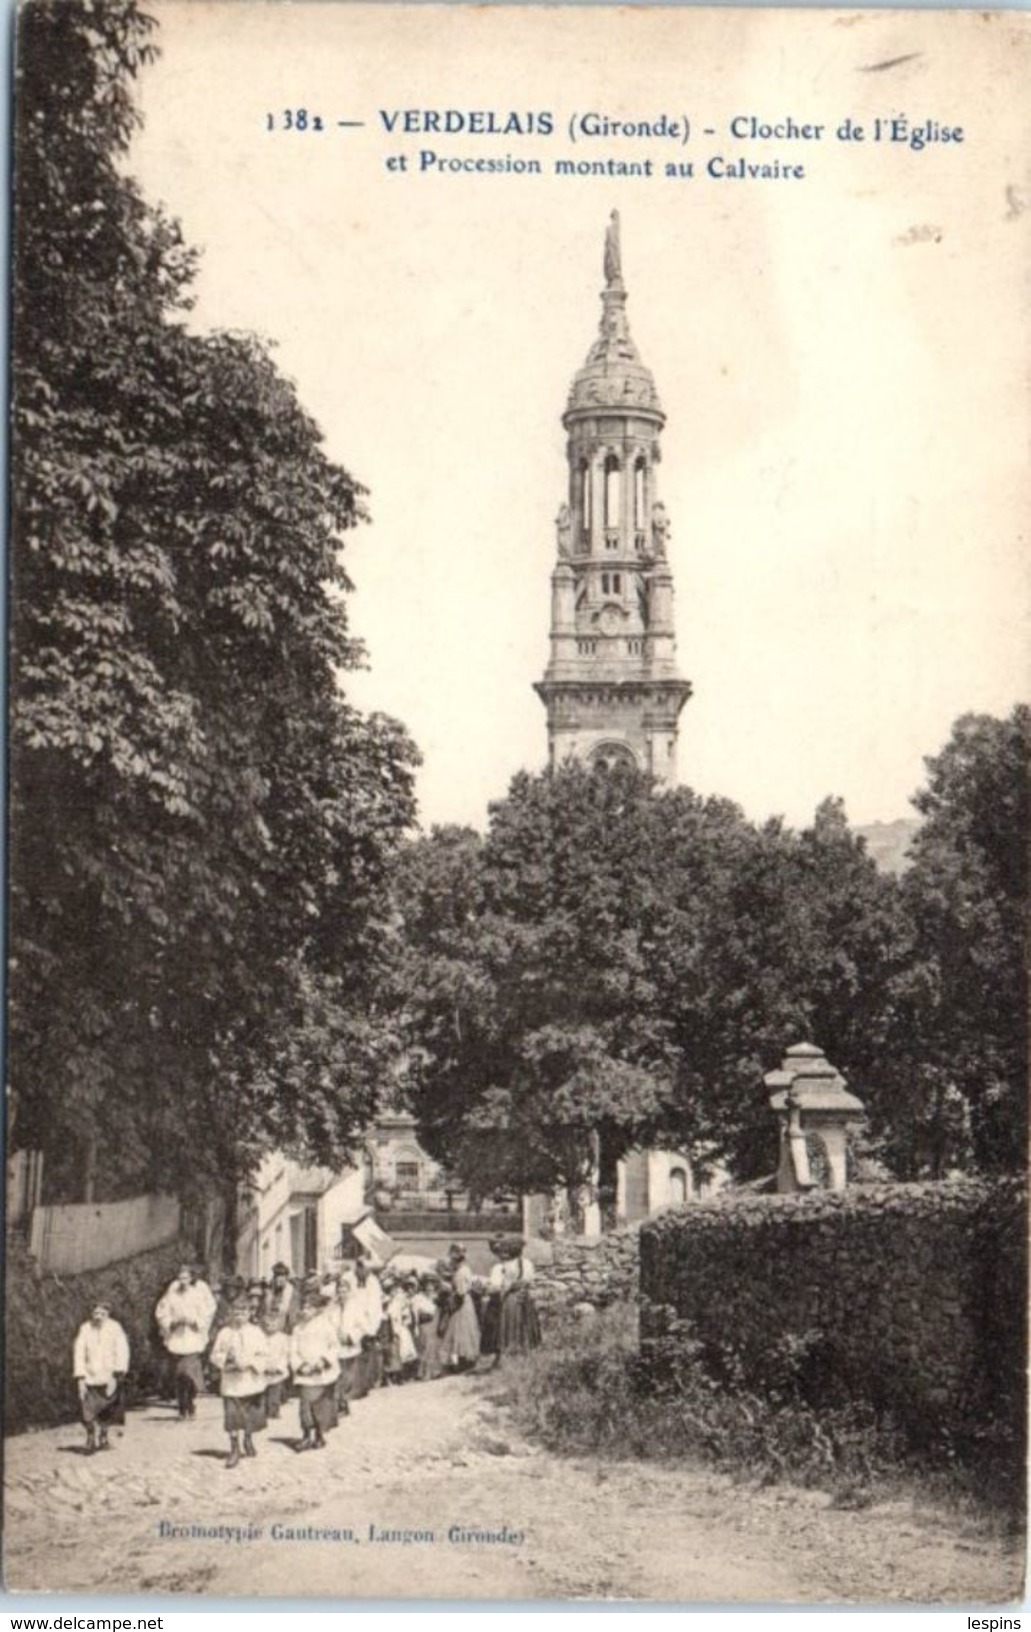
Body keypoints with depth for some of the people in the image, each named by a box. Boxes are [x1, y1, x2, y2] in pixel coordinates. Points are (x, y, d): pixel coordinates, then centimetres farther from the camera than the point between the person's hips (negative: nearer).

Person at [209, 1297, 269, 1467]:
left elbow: (264, 1357, -4)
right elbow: (215, 1355, 3)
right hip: (231, 1382, -1)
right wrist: (226, 1361, -14)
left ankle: (248, 1440, 39)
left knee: (252, 1417, 12)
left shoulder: (256, 1332, -1)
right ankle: (234, 1449, 8)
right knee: (232, 1416, -5)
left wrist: (250, 1363, -19)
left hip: (252, 1381, 1)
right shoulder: (225, 1333, 1)